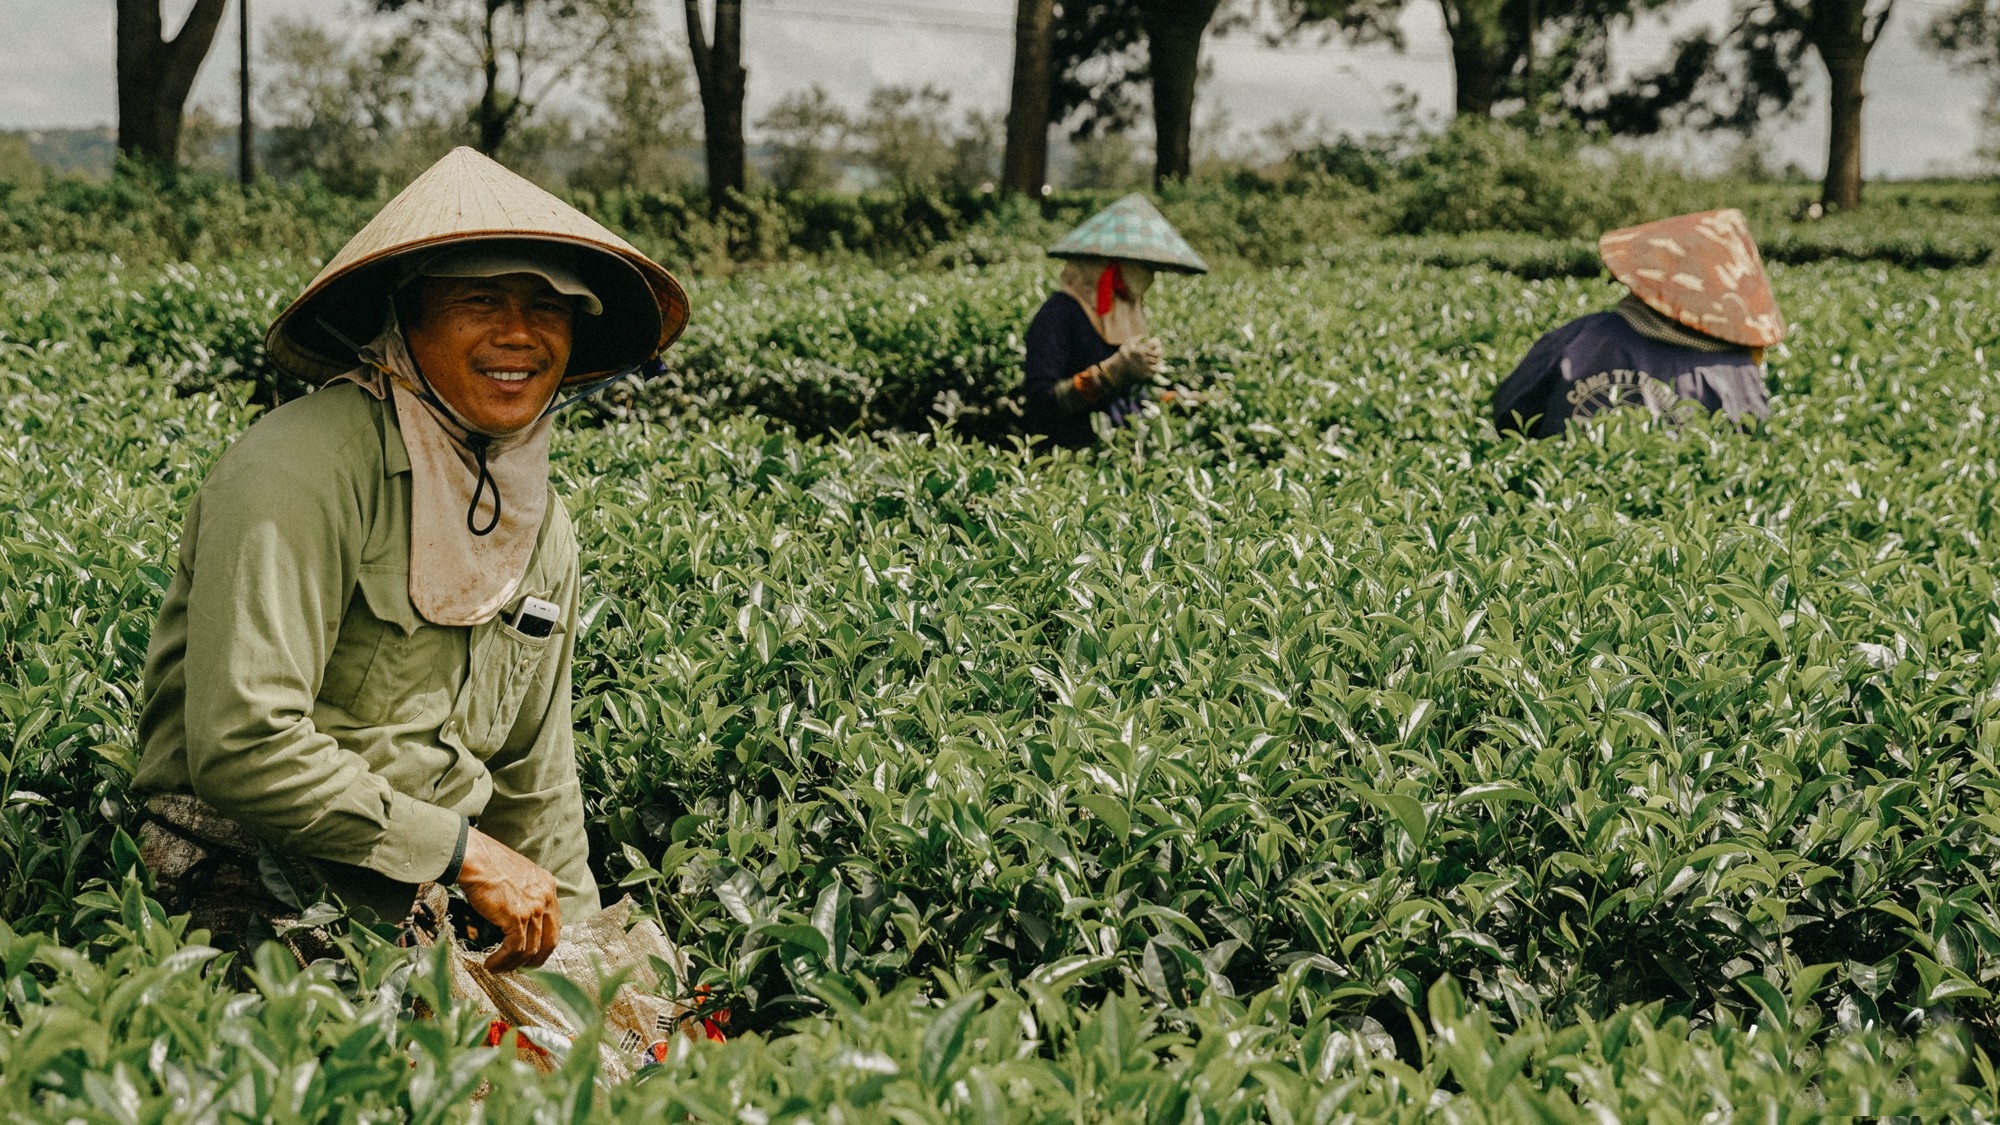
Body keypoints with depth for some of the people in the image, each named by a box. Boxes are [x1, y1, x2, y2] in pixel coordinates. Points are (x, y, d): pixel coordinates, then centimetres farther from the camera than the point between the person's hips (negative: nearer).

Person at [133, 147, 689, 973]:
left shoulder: (543, 531, 11)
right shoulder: (304, 469, -16)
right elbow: (242, 743, -24)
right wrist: (462, 850, -17)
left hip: (409, 922, 8)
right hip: (250, 918, -7)